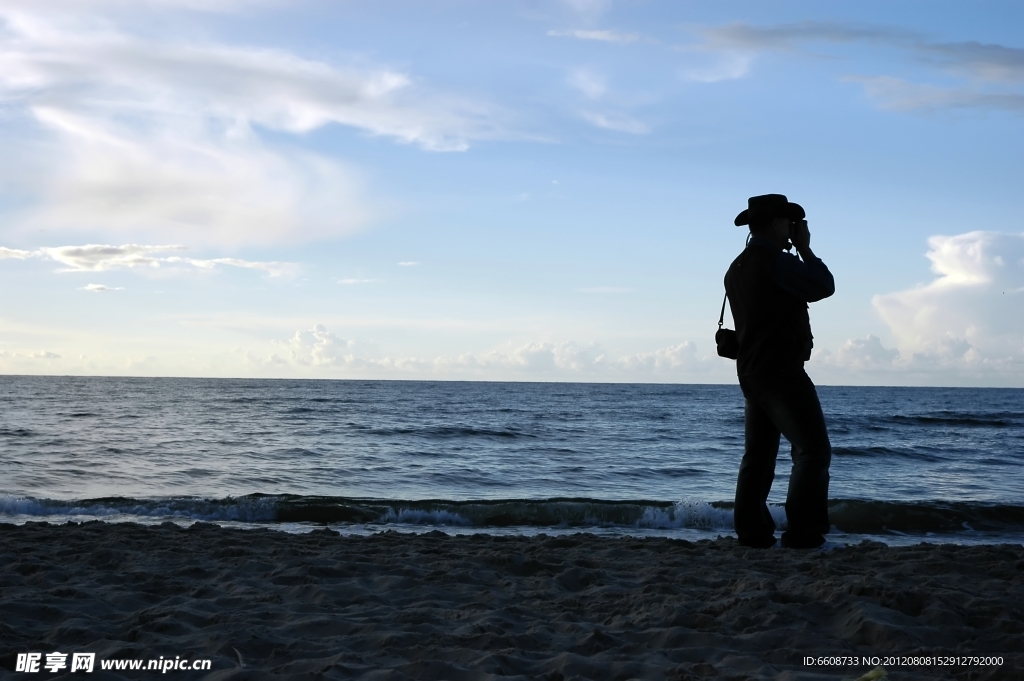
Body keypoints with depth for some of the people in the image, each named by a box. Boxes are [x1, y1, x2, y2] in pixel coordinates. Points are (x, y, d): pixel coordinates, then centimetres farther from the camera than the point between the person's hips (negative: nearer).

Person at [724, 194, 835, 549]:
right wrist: (805, 248, 1)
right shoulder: (775, 262, -16)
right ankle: (802, 531, -10)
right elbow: (824, 287, -10)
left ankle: (752, 530, 9)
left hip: (751, 371, 9)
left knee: (758, 454, 10)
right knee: (813, 449, -6)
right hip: (782, 372, -9)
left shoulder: (737, 268, 14)